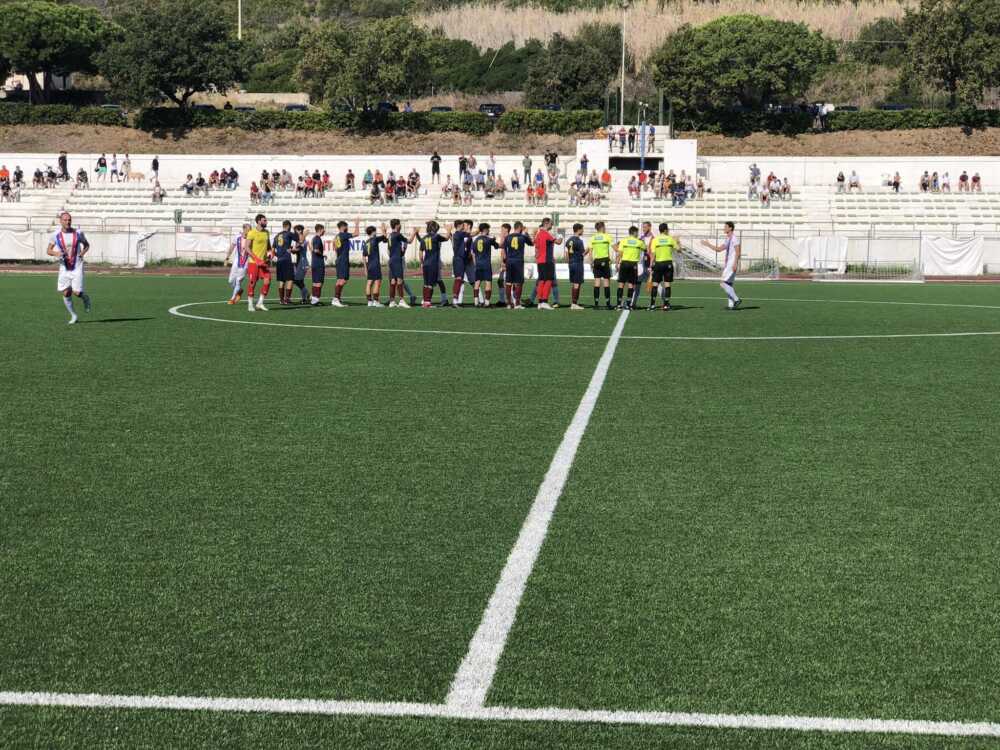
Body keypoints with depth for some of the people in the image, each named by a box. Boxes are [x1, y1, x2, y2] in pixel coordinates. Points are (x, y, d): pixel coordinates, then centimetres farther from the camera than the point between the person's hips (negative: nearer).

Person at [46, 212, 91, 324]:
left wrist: (83, 252, -8)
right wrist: (56, 253, -16)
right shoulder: (56, 235, -3)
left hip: (77, 267, -2)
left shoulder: (78, 233, -4)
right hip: (64, 268, 2)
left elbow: (87, 245, 12)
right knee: (66, 293, 1)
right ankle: (73, 315, 19)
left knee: (77, 292, -10)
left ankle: (85, 297, 26)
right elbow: (48, 250, 5)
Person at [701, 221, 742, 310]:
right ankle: (731, 304, 8)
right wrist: (708, 244, 23)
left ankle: (736, 299, -8)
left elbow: (737, 252, -16)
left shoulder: (734, 238, -11)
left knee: (723, 283, -13)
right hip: (728, 264, 10)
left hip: (732, 265, -10)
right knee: (729, 284, 8)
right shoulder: (727, 239, 17)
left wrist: (735, 263, -24)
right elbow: (719, 249, 25)